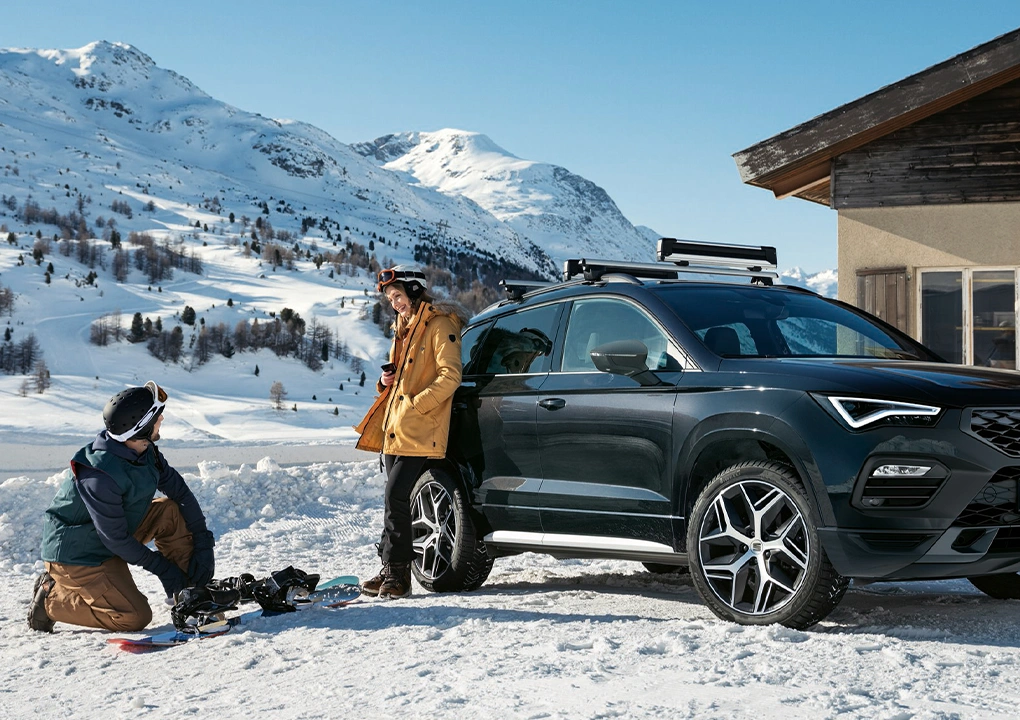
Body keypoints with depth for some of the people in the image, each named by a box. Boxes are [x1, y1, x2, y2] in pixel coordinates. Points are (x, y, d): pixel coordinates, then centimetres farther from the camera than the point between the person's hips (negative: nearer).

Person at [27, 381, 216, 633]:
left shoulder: (145, 451, -8)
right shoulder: (100, 475, -33)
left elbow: (180, 490, 0)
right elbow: (115, 538, -26)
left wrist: (203, 544, -5)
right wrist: (161, 567, -16)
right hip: (79, 555, -9)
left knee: (172, 510, -6)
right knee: (136, 617, -15)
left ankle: (191, 589, 5)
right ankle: (52, 598, -2)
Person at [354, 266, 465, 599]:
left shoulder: (439, 325, -6)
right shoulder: (404, 329, 23)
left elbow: (450, 376, -16)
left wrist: (415, 405, -19)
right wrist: (386, 382, 10)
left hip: (418, 434, -9)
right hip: (393, 431, 9)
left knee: (396, 496, -14)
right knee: (396, 498, 8)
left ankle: (397, 572, -8)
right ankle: (392, 571, 12)